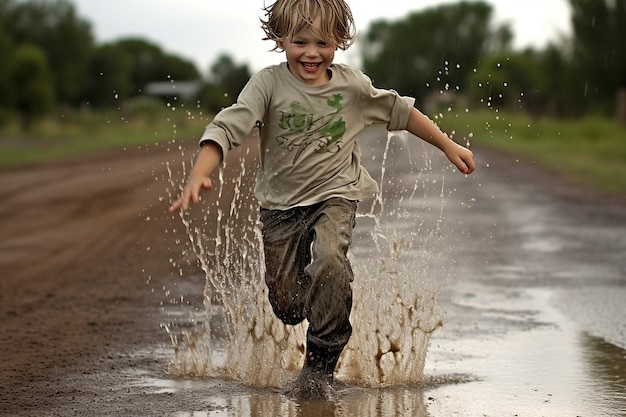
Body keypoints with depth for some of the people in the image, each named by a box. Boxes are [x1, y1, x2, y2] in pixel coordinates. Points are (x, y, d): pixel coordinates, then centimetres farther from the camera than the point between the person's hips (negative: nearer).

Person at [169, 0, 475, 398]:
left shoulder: (353, 85, -6)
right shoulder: (269, 84, -13)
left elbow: (401, 111, 9)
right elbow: (227, 128, -24)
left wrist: (449, 146, 14)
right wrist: (199, 175, -40)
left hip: (335, 194, 0)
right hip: (282, 202, 1)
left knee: (329, 261, -30)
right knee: (287, 305, 6)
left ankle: (322, 358, -11)